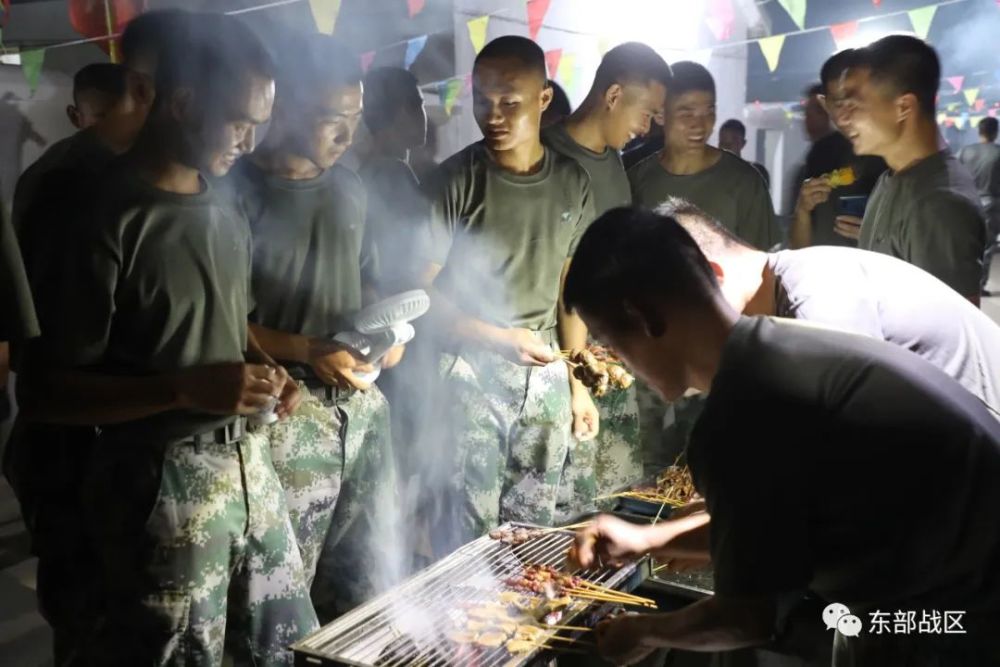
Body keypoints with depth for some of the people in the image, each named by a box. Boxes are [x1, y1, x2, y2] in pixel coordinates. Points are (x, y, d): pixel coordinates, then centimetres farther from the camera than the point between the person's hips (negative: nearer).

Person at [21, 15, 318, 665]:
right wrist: (185, 389, -25)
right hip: (161, 478, -7)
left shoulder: (227, 216, 10)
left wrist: (267, 370, 2)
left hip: (247, 460, 7)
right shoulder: (105, 220, -15)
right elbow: (47, 393, -14)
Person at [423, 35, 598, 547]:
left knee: (533, 526, 12)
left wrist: (577, 380, 8)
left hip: (546, 376, 4)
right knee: (471, 530, 1)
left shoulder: (573, 183, 5)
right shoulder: (456, 180, -7)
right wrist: (498, 338, -16)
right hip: (471, 373, -3)